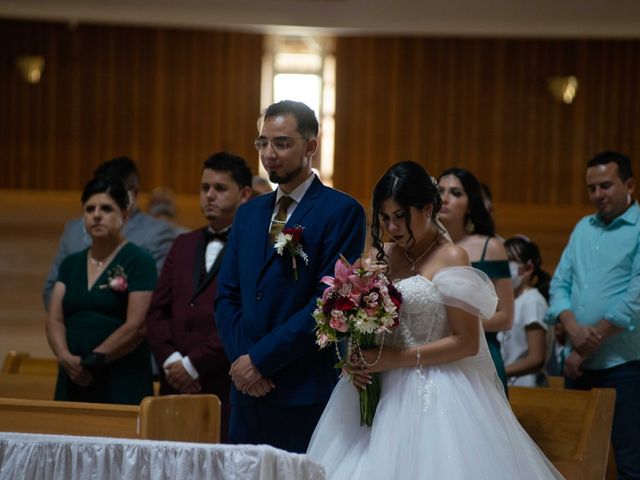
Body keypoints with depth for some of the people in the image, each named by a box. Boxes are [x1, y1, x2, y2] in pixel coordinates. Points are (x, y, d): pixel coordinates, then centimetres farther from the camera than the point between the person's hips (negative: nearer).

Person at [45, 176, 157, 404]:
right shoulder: (70, 264, 17)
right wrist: (66, 357, -12)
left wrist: (93, 360, -14)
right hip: (73, 382, 5)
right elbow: (54, 320, 7)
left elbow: (136, 326, -10)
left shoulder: (139, 261, 0)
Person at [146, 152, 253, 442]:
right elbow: (157, 311, 15)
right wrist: (170, 361, -2)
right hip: (176, 388, 6)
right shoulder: (184, 245, 21)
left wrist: (192, 365, -10)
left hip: (226, 393, -6)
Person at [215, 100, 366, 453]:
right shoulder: (249, 213, 17)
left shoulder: (341, 211, -5)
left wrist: (260, 358, -13)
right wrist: (241, 359, -4)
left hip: (306, 395, -6)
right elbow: (227, 297, 14)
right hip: (248, 392, 6)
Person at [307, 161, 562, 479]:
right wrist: (356, 360, -4)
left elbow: (467, 343, -11)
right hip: (381, 394, 5)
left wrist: (398, 359, -15)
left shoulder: (451, 259, -7)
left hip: (434, 399, -5)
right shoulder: (383, 256, 10)